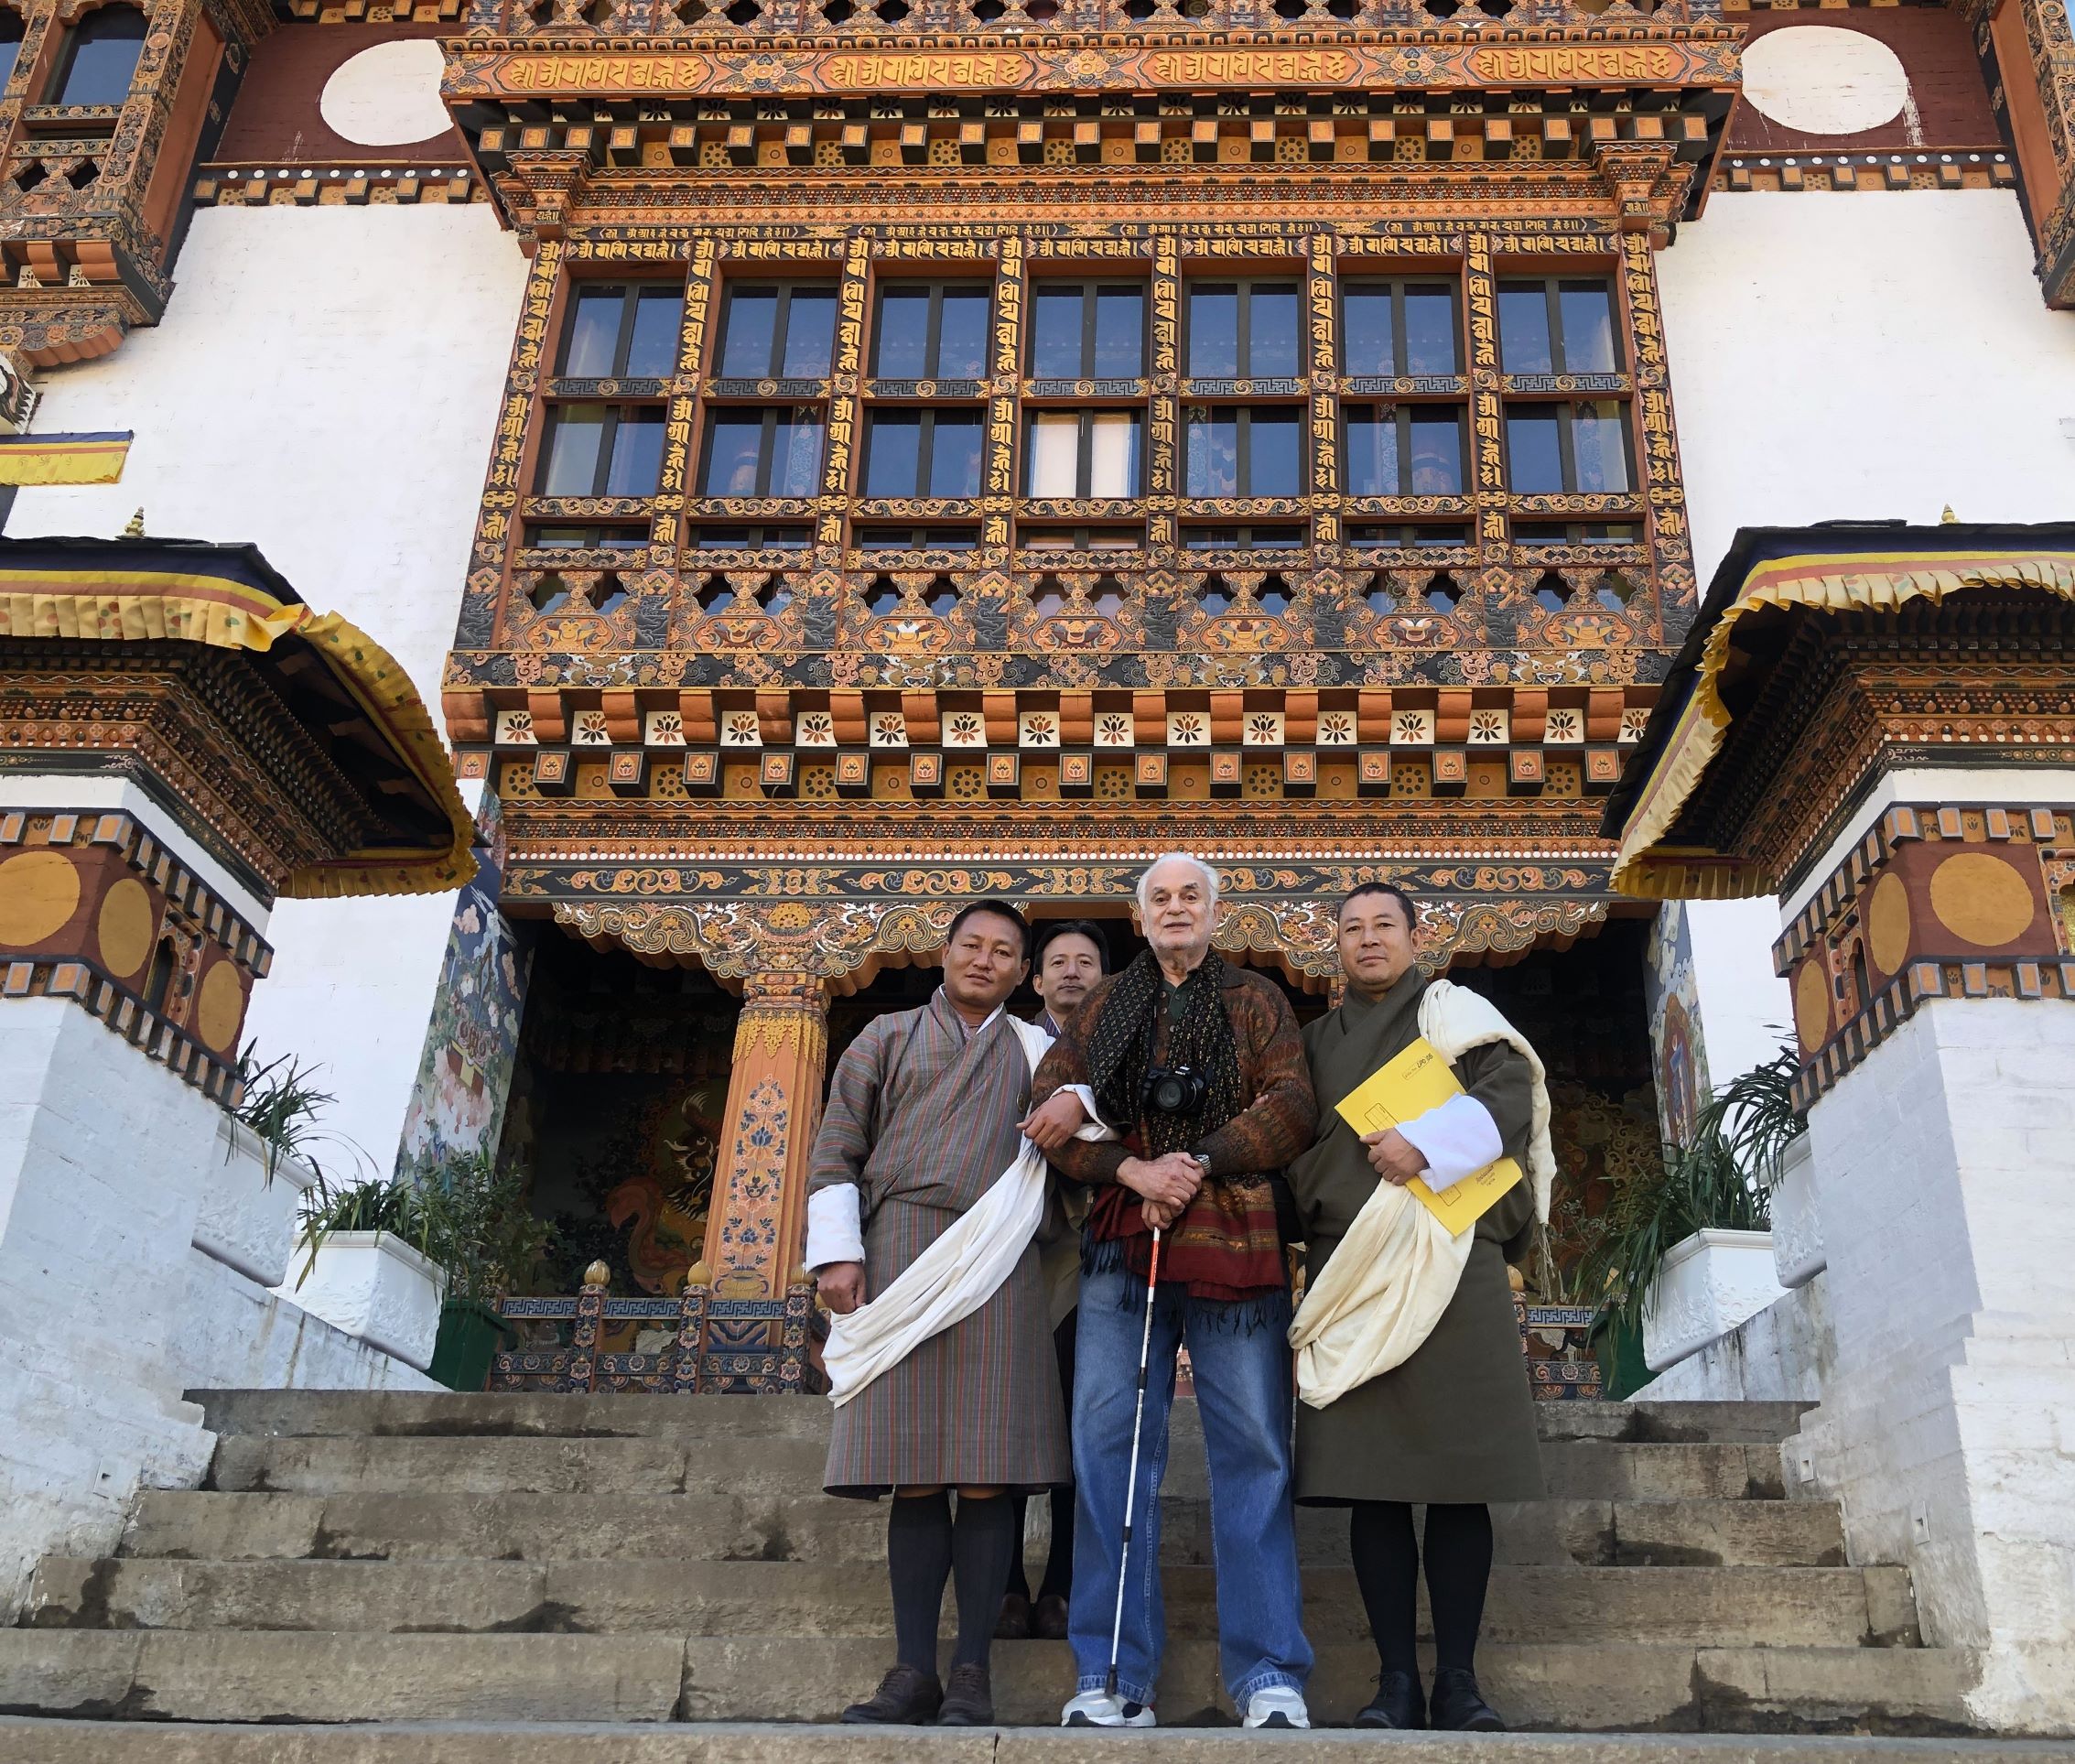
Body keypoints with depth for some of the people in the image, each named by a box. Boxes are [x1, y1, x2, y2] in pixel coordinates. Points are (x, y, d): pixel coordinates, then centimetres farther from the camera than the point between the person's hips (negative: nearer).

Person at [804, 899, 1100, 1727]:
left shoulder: (1035, 1049, 19)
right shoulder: (887, 1036, 17)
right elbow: (835, 1151, 11)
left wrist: (1079, 1103, -10)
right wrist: (837, 1253, -1)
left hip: (994, 1263, 0)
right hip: (900, 1255, 0)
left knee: (986, 1473, -6)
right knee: (914, 1475, -2)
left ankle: (971, 1672, 0)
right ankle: (913, 1672, 3)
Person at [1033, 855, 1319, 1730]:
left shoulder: (1255, 1000, 13)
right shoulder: (1103, 1006, 17)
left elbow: (1291, 1106, -1)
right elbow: (1050, 1106, 6)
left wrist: (1199, 1163, -13)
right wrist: (1132, 1170, -10)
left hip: (1233, 1243, -1)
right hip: (1122, 1246, 2)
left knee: (1252, 1452, -3)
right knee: (1109, 1448, -2)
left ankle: (1270, 1675, 4)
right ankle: (1114, 1677, 5)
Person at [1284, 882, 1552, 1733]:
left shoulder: (1451, 1010, 11)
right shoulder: (1318, 1040, 22)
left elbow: (1511, 1089, -4)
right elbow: (1296, 1146, 23)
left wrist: (1426, 1143, -16)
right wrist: (1296, 1235, 8)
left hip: (1446, 1257, -3)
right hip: (1348, 1266, 3)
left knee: (1455, 1473, -5)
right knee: (1368, 1477, -2)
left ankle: (1457, 1677, 2)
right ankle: (1396, 1677, 3)